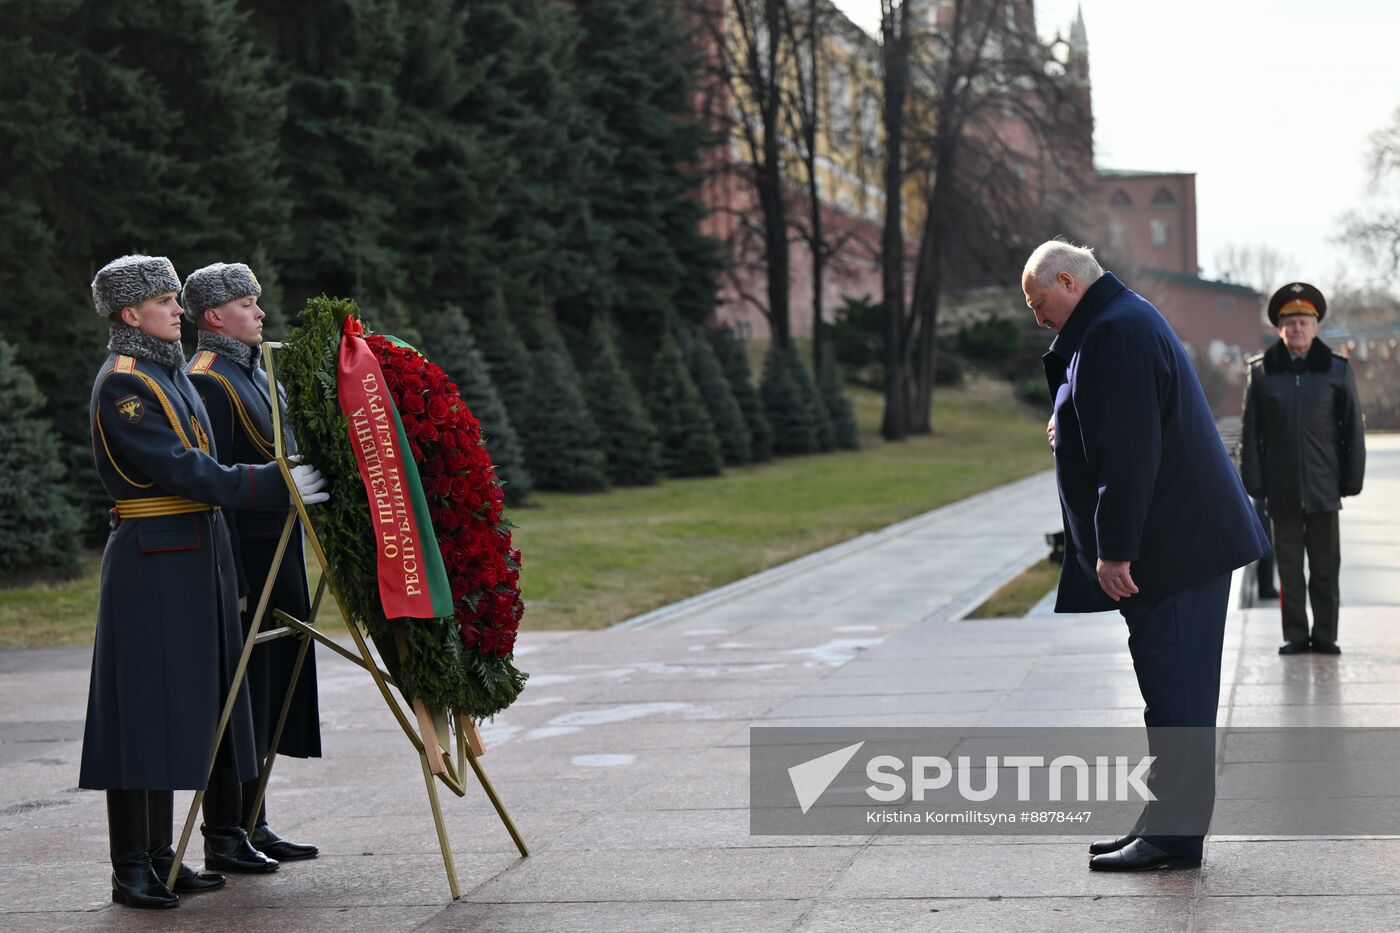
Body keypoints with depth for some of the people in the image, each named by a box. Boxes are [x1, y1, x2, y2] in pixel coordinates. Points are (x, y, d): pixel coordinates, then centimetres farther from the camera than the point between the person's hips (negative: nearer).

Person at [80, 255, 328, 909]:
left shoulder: (170, 372, 17)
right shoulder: (121, 382, -12)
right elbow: (181, 469, -20)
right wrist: (274, 486, -20)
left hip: (193, 557, 9)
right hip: (151, 560, -9)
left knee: (179, 706, 10)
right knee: (144, 704, -6)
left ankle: (158, 855, 17)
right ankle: (130, 870, -1)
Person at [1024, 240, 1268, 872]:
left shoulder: (1113, 334, -17)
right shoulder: (1128, 319, 18)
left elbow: (1130, 451, -24)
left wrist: (1114, 551, -23)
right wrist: (1073, 434, 15)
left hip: (1174, 546, -11)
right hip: (1185, 541, 11)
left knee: (1174, 689, -6)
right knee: (1172, 687, 14)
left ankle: (1173, 835, -2)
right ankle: (1168, 822, 21)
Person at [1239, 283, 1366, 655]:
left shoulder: (1337, 370, 4)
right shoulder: (1261, 372, 3)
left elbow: (1353, 429, 6)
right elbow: (1251, 432, 5)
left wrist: (1351, 479, 2)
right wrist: (1254, 481, 0)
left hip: (1324, 488, 0)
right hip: (1282, 489, 0)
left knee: (1326, 565, 4)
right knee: (1289, 566, 5)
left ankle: (1325, 635, 13)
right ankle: (1295, 634, 13)